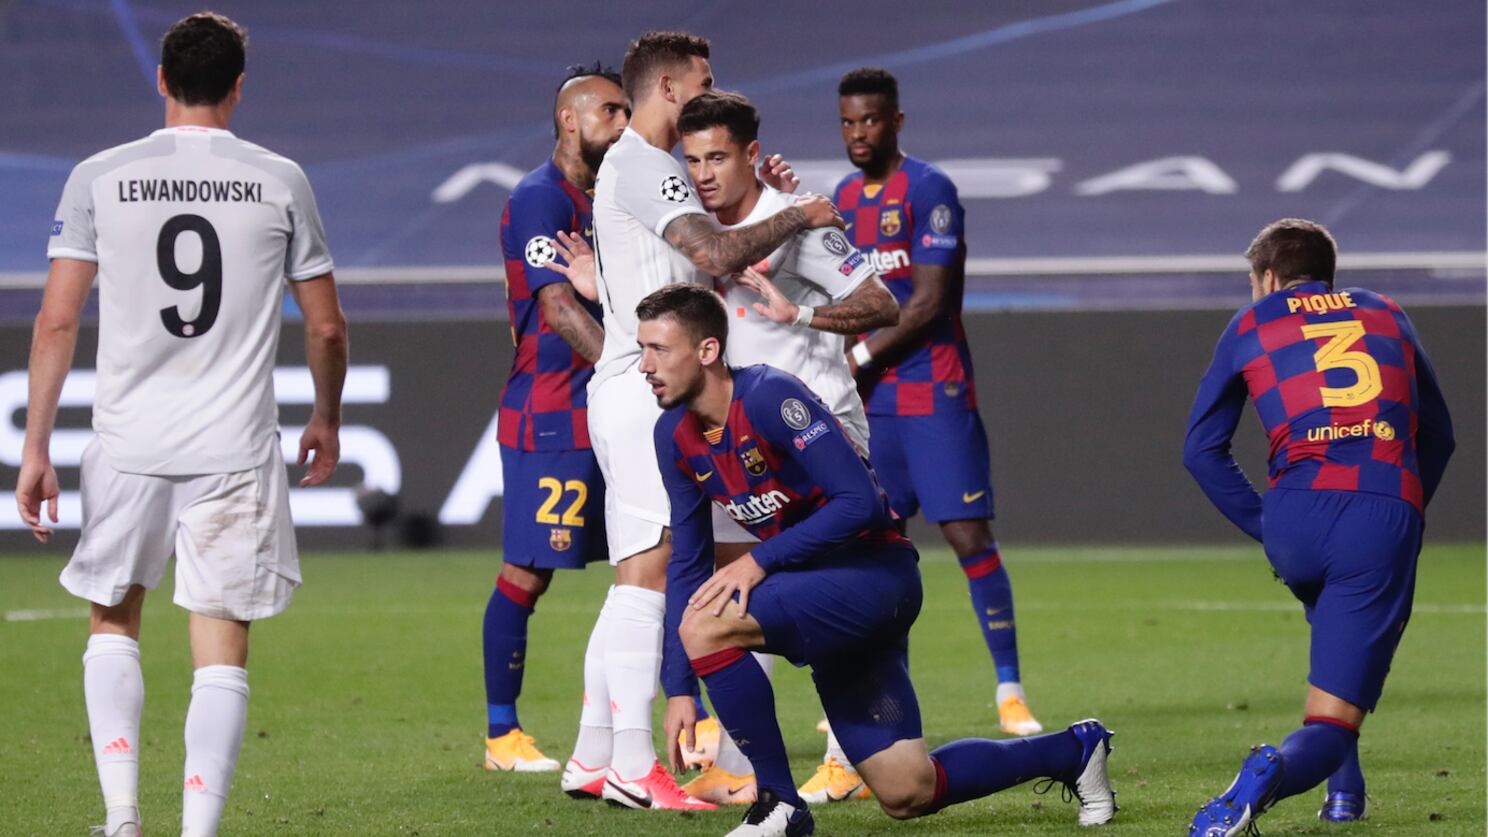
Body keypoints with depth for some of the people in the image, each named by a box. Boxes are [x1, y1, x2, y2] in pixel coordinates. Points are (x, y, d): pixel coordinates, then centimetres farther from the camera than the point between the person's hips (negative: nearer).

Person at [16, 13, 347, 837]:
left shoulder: (100, 178, 1)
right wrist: (327, 418, 25)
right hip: (236, 451, -1)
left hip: (128, 444, 1)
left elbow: (56, 321, -1)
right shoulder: (279, 181, 1)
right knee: (221, 652, 3)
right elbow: (325, 327, 8)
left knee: (114, 620, 19)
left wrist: (35, 449, 4)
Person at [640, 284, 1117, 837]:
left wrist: (760, 561, -28)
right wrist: (678, 688, 4)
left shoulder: (770, 397, -21)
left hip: (872, 572, -8)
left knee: (705, 625, -28)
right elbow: (688, 562, 9)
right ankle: (1072, 751, 29)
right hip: (817, 589, 8)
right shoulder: (675, 436, 3)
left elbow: (860, 502, -25)